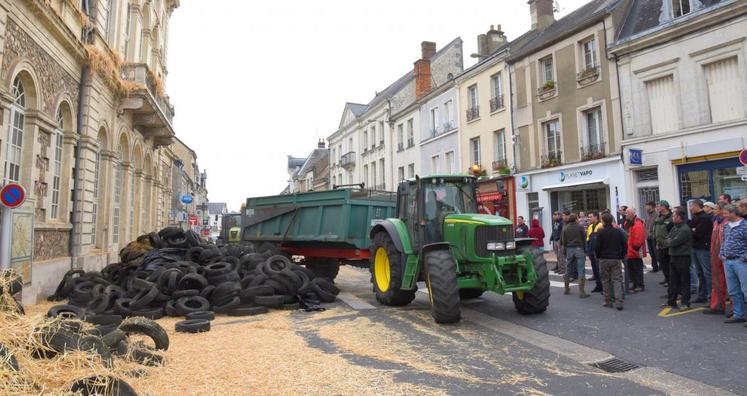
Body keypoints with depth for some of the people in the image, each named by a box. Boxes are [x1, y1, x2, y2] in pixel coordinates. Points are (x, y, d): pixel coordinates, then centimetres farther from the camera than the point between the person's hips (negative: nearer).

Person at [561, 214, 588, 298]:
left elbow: (563, 240, 3)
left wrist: (565, 249, 11)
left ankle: (567, 289, 24)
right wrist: (584, 247, 10)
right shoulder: (580, 227, -4)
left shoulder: (565, 228, 3)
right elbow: (584, 239, -1)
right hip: (579, 249, -3)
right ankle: (581, 292, -7)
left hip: (569, 249, 4)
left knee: (568, 270, 15)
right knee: (581, 271, -3)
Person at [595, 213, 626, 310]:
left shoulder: (600, 232, -10)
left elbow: (597, 246, -10)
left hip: (604, 259, -2)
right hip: (616, 259, 2)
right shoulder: (618, 232, 1)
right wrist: (621, 256, 15)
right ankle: (618, 302, -7)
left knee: (606, 280, 9)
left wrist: (597, 256, 6)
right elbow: (624, 246, 4)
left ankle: (608, 301, 12)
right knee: (617, 280, 3)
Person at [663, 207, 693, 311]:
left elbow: (674, 243, -22)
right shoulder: (674, 227, 11)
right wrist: (669, 241, -9)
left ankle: (686, 303, 9)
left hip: (683, 258, -9)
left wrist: (668, 241, -3)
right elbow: (666, 240, 10)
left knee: (684, 281, 1)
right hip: (673, 256, 9)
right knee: (673, 281, 15)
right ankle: (671, 301, 23)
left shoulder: (685, 230, -18)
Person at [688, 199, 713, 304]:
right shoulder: (695, 218, 14)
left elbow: (697, 234, -20)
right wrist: (692, 231, -9)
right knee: (699, 273, 13)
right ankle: (702, 295, 20)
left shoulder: (705, 218, -14)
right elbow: (691, 228, 11)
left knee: (707, 273, -3)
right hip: (695, 248, 9)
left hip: (703, 248, -9)